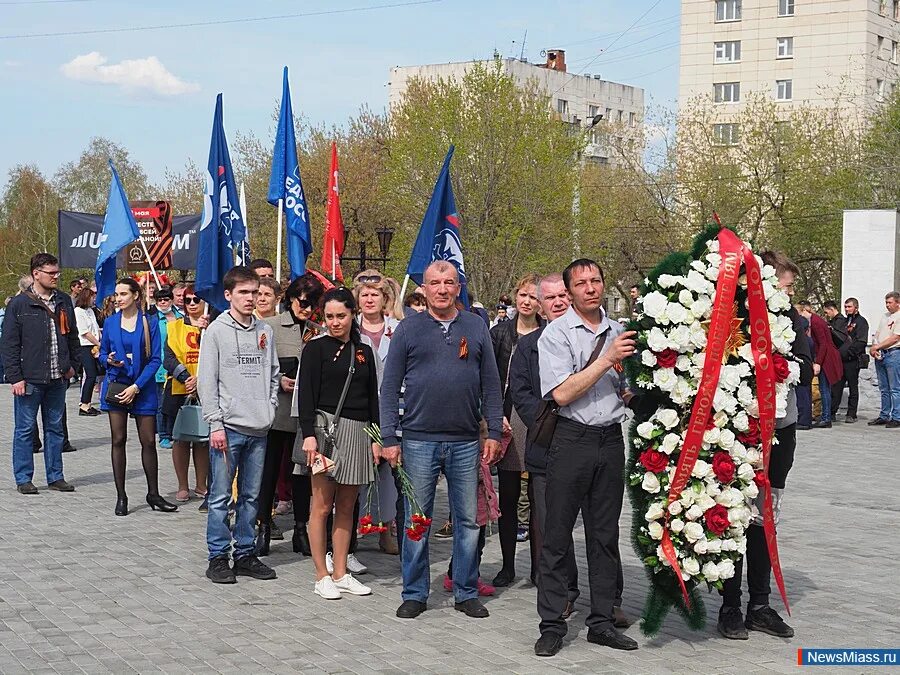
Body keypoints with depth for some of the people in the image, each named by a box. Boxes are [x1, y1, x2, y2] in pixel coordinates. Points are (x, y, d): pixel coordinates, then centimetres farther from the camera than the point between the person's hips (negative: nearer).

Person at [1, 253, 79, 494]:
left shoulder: (64, 302, 9)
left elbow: (72, 336, 20)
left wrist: (71, 364, 11)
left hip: (57, 378, 5)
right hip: (29, 379, -5)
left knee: (55, 428, 11)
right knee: (25, 429, 2)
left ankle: (55, 476, 19)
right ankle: (23, 479, 10)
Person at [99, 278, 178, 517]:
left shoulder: (149, 323, -2)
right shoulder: (110, 322, 6)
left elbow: (155, 359, -3)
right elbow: (102, 353, 13)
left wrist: (136, 386, -11)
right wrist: (109, 360, -11)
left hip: (143, 388, -1)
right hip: (115, 385, 1)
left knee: (149, 441, 1)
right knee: (118, 440, 2)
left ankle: (153, 494, 13)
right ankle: (121, 497, 8)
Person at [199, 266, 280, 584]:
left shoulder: (265, 331, 11)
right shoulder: (217, 331, -3)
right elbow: (207, 381, -6)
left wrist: (269, 409, 4)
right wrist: (216, 423, -11)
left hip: (259, 428, 5)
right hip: (228, 427, -5)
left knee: (251, 496, 11)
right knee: (220, 496, -1)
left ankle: (246, 554, 19)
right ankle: (218, 558, 6)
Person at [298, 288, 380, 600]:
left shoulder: (364, 352, 14)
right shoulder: (315, 348, 0)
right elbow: (306, 395, -6)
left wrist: (375, 438, 10)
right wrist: (309, 434, -15)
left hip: (358, 433, 5)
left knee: (346, 507, 9)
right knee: (322, 506, -2)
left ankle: (340, 573, 16)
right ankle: (322, 576, 3)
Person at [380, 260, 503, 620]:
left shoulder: (476, 327, 8)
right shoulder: (409, 328, 2)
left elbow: (491, 384, 9)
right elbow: (390, 386, 1)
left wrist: (494, 432, 2)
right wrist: (389, 438, -5)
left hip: (466, 442, 2)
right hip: (419, 440, -2)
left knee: (468, 520, 7)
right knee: (416, 520, 5)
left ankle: (467, 592, 18)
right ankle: (415, 594, 15)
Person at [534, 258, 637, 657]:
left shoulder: (617, 331, 13)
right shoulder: (557, 333, -4)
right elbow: (562, 393, -14)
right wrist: (607, 360, -16)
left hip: (611, 440, 5)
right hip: (572, 440, -5)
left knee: (605, 535, 10)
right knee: (557, 535, -1)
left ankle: (602, 621, 18)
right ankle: (552, 625, 6)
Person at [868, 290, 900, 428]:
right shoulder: (885, 317, 19)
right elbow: (877, 335, 19)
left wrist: (877, 347, -11)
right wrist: (873, 348, 0)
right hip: (880, 355, 8)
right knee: (884, 389, 11)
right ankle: (884, 416, 16)